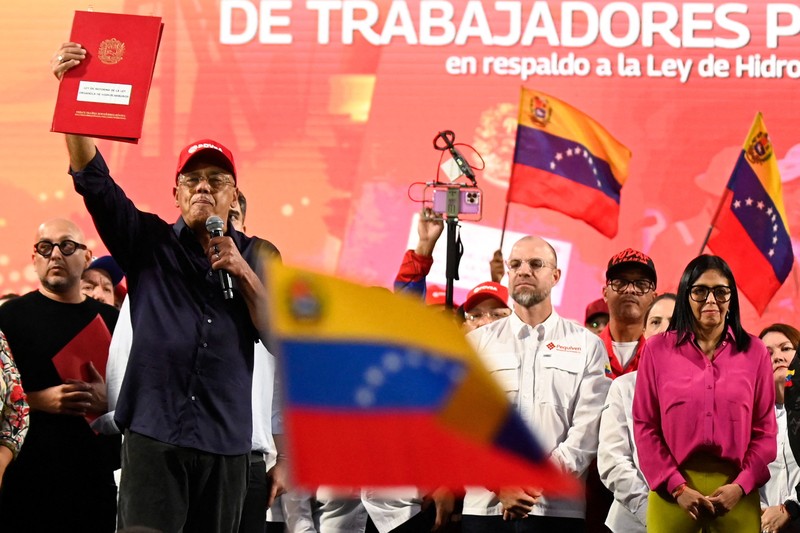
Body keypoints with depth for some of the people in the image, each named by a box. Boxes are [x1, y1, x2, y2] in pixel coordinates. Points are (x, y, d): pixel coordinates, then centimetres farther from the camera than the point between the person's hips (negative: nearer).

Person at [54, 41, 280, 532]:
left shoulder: (258, 256, 12)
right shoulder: (148, 242, 7)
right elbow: (94, 181, -5)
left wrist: (243, 272, -8)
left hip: (227, 441, 2)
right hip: (154, 435, -2)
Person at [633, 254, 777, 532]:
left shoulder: (754, 351, 6)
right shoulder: (657, 350, 4)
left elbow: (764, 429, 6)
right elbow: (645, 426, 2)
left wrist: (741, 485, -7)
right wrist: (677, 487, -8)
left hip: (735, 492, 1)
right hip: (673, 490, 0)